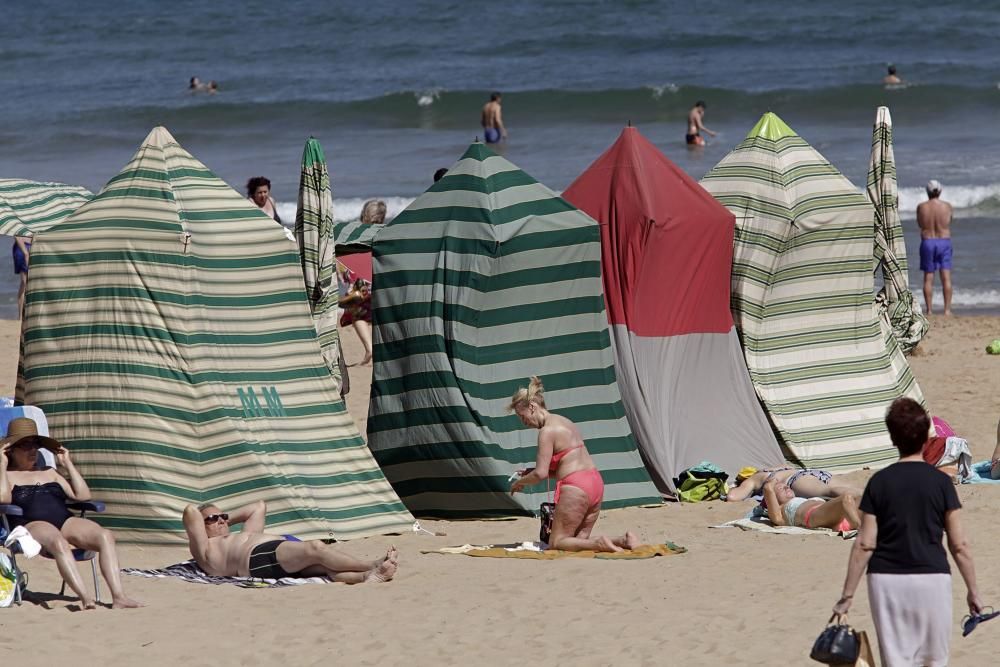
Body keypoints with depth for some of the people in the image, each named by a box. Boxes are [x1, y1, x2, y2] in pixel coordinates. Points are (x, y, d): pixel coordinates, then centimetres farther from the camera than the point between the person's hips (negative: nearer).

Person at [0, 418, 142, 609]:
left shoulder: (49, 473, 31)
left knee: (105, 536, -25)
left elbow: (83, 495, 22)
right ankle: (85, 598, -54)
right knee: (59, 543, -41)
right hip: (31, 526, -5)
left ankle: (118, 597, -37)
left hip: (65, 522, 5)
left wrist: (68, 464, 22)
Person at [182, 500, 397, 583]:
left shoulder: (240, 537, 41)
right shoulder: (207, 549, 17)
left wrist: (227, 518, 43)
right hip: (260, 558, -8)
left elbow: (259, 507, 49)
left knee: (327, 565, -23)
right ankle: (373, 566, -36)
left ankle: (369, 576, -48)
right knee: (316, 548, -28)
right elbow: (190, 511, 6)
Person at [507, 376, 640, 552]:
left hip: (575, 488, -9)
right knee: (579, 540, 16)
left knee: (556, 543, 0)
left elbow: (541, 474, -14)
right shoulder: (563, 422, 18)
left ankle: (599, 544, -22)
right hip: (595, 481, 9)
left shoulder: (547, 431, -11)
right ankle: (623, 541, -4)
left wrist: (520, 482, 5)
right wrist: (530, 472, 19)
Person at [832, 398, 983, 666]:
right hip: (931, 579, -1)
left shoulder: (879, 482, -1)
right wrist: (973, 590, 7)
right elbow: (959, 545, -3)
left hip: (886, 581, 1)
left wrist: (847, 594, 3)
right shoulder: (940, 482, -4)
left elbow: (864, 545, -3)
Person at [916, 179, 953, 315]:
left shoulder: (921, 207, -5)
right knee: (946, 278, 0)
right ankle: (947, 309, -5)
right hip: (944, 242, 0)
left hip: (927, 242, 0)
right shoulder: (947, 206, -5)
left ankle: (929, 310, 4)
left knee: (928, 279, 6)